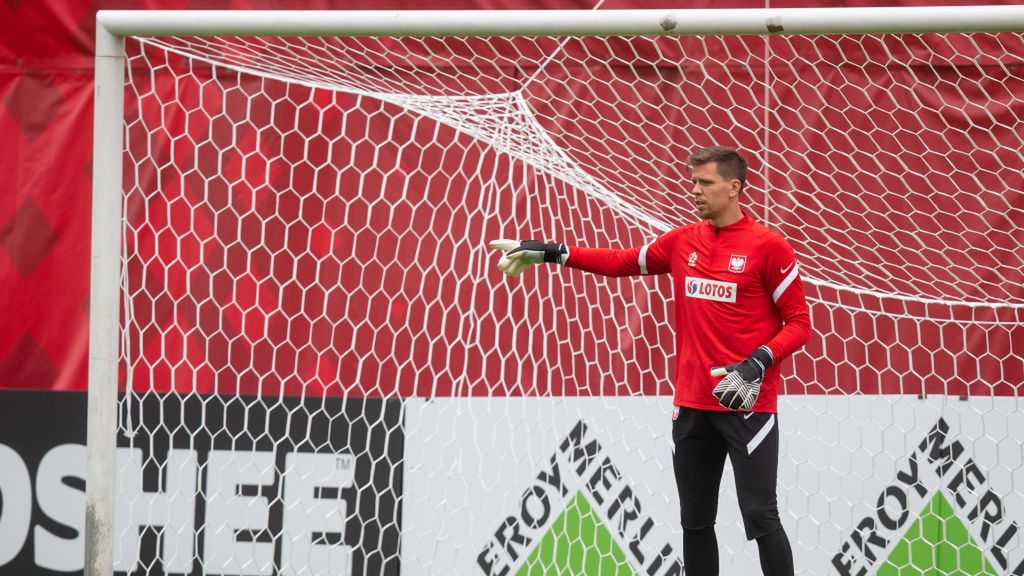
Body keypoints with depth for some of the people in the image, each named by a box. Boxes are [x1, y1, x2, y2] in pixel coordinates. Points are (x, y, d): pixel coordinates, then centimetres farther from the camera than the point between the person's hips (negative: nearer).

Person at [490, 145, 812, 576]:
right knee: (695, 520, 12)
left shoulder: (767, 246, -9)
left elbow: (799, 324, -7)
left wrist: (758, 363, -21)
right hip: (691, 405, 6)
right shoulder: (682, 242, 9)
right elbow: (621, 263, 21)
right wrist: (552, 253, 14)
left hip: (746, 404, -6)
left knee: (760, 517, -9)